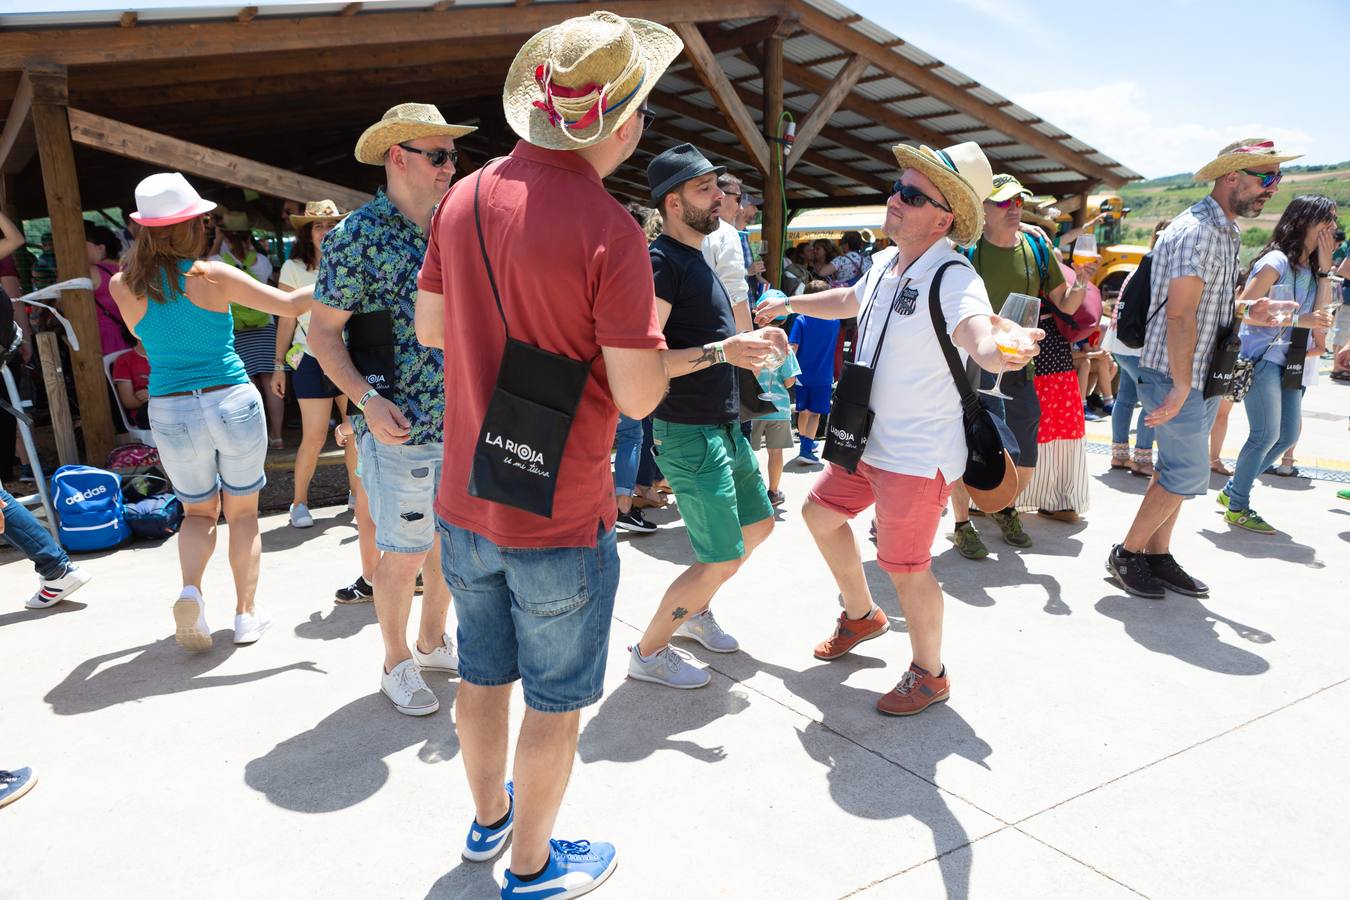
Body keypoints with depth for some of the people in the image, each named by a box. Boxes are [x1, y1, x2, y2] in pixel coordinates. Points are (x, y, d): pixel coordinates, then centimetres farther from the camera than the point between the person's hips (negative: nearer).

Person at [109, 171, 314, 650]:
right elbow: (290, 305, -6)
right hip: (232, 402, -2)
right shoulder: (213, 276, -9)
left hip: (170, 412, 2)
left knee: (198, 511, 20)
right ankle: (246, 613, 17)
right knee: (242, 512, 14)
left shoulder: (124, 287, -1)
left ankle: (191, 590, -4)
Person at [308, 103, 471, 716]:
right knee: (405, 552, 4)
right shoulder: (357, 237, -10)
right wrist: (367, 399, -21)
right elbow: (323, 334, -8)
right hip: (399, 429, -6)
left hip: (462, 422, 6)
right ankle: (397, 665, 25)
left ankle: (432, 642, 37)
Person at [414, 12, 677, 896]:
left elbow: (430, 325, 10)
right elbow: (637, 396, -20)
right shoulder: (609, 231, -21)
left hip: (466, 500, 7)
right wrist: (648, 324, -1)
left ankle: (490, 816, 47)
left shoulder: (466, 196, 0)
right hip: (559, 519, -6)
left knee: (484, 675, 24)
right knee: (554, 703, 14)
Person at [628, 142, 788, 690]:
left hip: (724, 426, 10)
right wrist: (722, 351, -29)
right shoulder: (660, 262, -17)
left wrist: (751, 342, 8)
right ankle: (649, 653, 14)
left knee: (758, 525, 21)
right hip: (689, 433, -10)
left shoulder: (696, 258, 15)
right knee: (721, 560, -5)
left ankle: (694, 611, 40)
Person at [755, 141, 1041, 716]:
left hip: (918, 453, -9)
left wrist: (1006, 346, -65)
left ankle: (929, 675, 25)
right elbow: (850, 301, 27)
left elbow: (980, 339, -42)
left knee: (906, 567, 0)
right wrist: (790, 303, 35)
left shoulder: (953, 278, -22)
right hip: (868, 438, 9)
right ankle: (861, 616, 43)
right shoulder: (886, 262, 4)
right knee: (820, 513, 20)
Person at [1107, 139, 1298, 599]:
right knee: (1188, 473, -5)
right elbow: (1179, 314, -23)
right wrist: (1180, 386, -25)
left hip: (1200, 377, 10)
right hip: (1177, 376, -10)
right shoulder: (1197, 231, -17)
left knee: (1176, 470, 13)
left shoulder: (1223, 233, 16)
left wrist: (1245, 313, 8)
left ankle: (1157, 555, 22)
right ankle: (1127, 554, 8)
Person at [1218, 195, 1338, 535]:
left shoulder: (1310, 268, 13)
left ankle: (1232, 491, 21)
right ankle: (1237, 508, 3)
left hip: (1290, 362, 9)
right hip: (1260, 358, -9)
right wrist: (1298, 319, -21)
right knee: (1266, 435, -9)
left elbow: (1321, 314, 5)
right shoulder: (1276, 261, -11)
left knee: (1288, 436, 10)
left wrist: (1324, 269, 1)